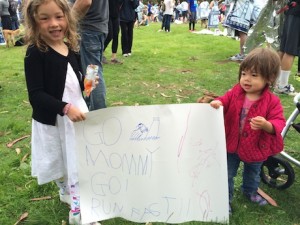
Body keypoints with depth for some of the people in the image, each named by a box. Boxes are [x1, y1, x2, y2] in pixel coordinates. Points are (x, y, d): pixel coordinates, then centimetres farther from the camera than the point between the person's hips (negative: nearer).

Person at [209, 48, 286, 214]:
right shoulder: (235, 92, -14)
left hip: (255, 149, 0)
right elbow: (224, 102, -4)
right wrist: (217, 103, -29)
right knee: (227, 175, 15)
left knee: (253, 174, 30)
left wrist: (266, 125, -45)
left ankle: (250, 192, 60)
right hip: (231, 145, 0)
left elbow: (279, 123, -23)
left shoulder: (272, 101, -20)